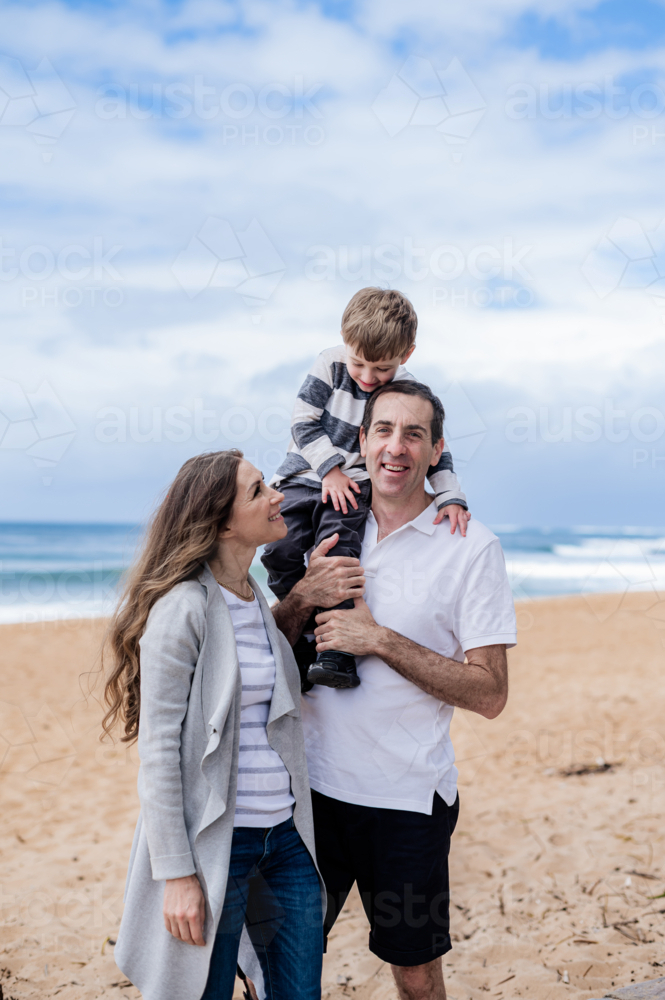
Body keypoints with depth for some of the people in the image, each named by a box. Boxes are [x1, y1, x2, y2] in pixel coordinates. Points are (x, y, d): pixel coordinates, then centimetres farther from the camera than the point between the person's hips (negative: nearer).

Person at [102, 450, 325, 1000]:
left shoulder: (259, 599, 9)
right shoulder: (182, 608, -15)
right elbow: (158, 749, -16)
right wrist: (177, 874, -17)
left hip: (285, 833, 7)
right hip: (215, 842, -7)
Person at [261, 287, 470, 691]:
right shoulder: (331, 363, -5)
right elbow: (304, 422, -3)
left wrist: (451, 496, -13)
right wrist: (330, 469, -12)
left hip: (355, 484, -2)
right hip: (306, 474, 2)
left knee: (337, 553, -27)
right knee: (281, 550, -17)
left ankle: (337, 652, -26)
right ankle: (300, 645, -1)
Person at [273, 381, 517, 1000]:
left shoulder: (470, 546, -8)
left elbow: (489, 694, -11)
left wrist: (379, 639, -18)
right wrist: (302, 596, -11)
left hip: (409, 797, -3)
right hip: (312, 784, 3)